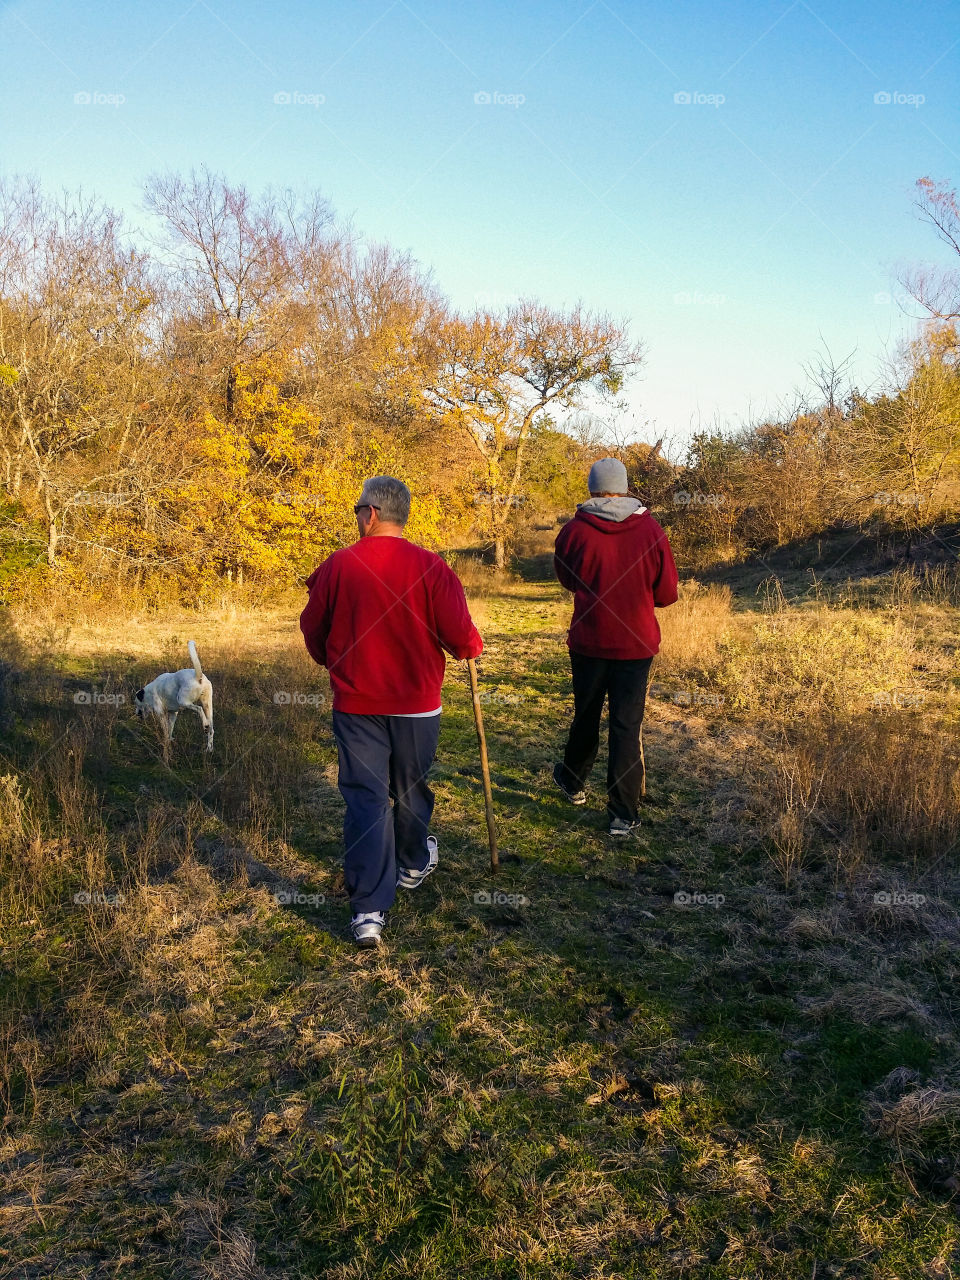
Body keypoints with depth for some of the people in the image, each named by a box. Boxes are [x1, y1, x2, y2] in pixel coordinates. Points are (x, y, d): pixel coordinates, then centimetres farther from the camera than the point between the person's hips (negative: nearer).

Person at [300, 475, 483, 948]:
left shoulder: (336, 566, -7)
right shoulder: (430, 567, -11)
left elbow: (313, 633, 5)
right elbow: (460, 636, -12)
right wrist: (472, 647, 12)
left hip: (355, 704, 0)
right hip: (417, 702, 1)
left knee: (365, 798, 2)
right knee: (411, 789, 21)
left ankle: (369, 910, -4)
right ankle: (413, 864, 45)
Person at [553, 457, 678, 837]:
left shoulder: (573, 531, -9)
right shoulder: (651, 531, -8)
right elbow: (666, 593, 0)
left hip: (588, 643, 1)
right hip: (636, 645, 0)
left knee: (585, 716, 20)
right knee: (627, 727, 4)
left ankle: (573, 781, 41)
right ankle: (623, 815, 5)